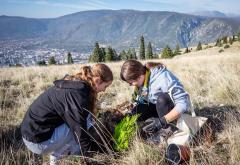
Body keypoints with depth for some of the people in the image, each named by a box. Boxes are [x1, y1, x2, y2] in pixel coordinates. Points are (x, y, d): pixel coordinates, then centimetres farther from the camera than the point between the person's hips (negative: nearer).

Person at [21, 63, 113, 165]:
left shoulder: (74, 83, 6)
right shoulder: (78, 93, -23)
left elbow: (81, 119, 18)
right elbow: (80, 131, -20)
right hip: (39, 141, -9)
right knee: (86, 121, -11)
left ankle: (56, 155, 13)